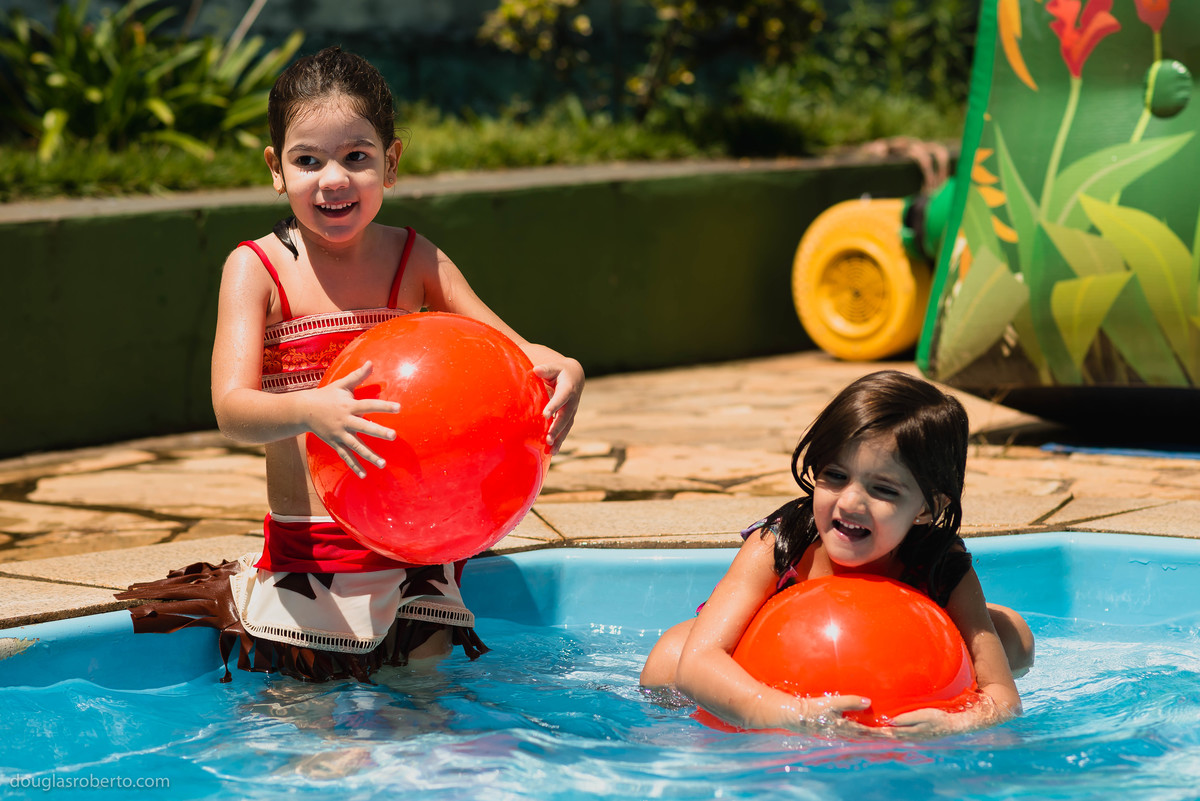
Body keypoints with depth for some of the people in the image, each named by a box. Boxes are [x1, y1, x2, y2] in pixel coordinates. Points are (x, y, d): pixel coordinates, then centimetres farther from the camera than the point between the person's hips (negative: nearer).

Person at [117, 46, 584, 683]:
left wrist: (563, 371, -27)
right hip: (306, 555, -2)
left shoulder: (414, 260, 2)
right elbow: (233, 407, -20)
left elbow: (511, 348, -2)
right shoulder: (256, 269, -8)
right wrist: (308, 410, -43)